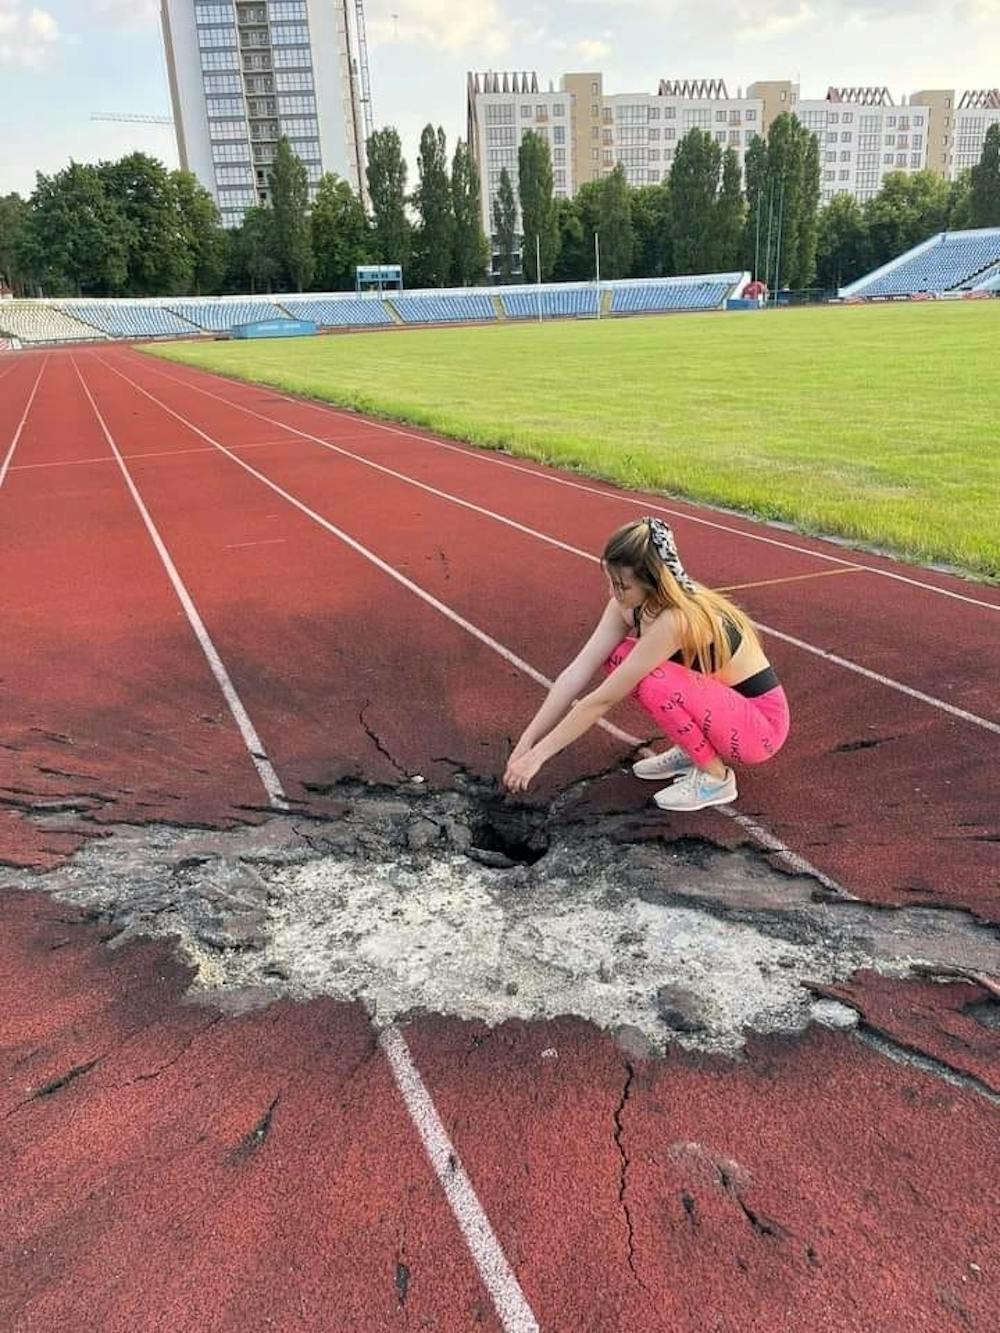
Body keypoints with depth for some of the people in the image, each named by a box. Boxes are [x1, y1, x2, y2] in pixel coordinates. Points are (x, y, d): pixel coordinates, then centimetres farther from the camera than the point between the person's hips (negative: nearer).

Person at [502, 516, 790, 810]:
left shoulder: (676, 620, -32)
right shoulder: (628, 604, -9)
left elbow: (602, 700, -28)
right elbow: (576, 673, -10)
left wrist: (537, 756, -22)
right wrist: (526, 742, -12)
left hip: (761, 723, -8)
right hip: (718, 703, 8)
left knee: (650, 681, -30)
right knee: (618, 656, -5)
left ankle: (716, 777, -7)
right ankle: (690, 751, 9)